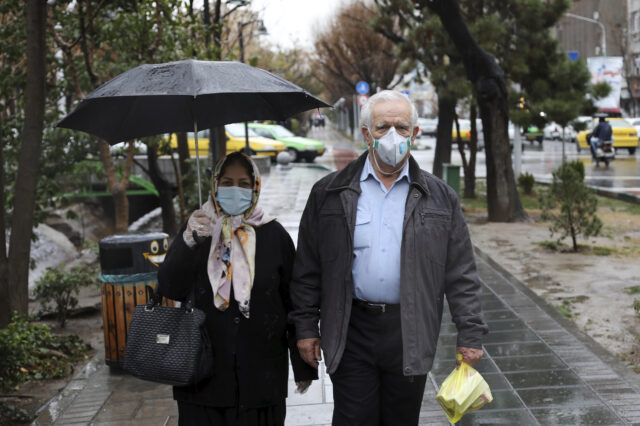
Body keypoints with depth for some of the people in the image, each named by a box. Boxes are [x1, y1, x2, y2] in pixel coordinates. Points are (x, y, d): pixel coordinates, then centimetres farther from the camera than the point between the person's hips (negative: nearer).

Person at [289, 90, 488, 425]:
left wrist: (470, 334, -1)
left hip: (410, 335, 1)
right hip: (351, 332, -1)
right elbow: (308, 268, 5)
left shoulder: (439, 198, 4)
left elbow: (460, 273, 3)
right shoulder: (330, 193, 3)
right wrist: (306, 326, 1)